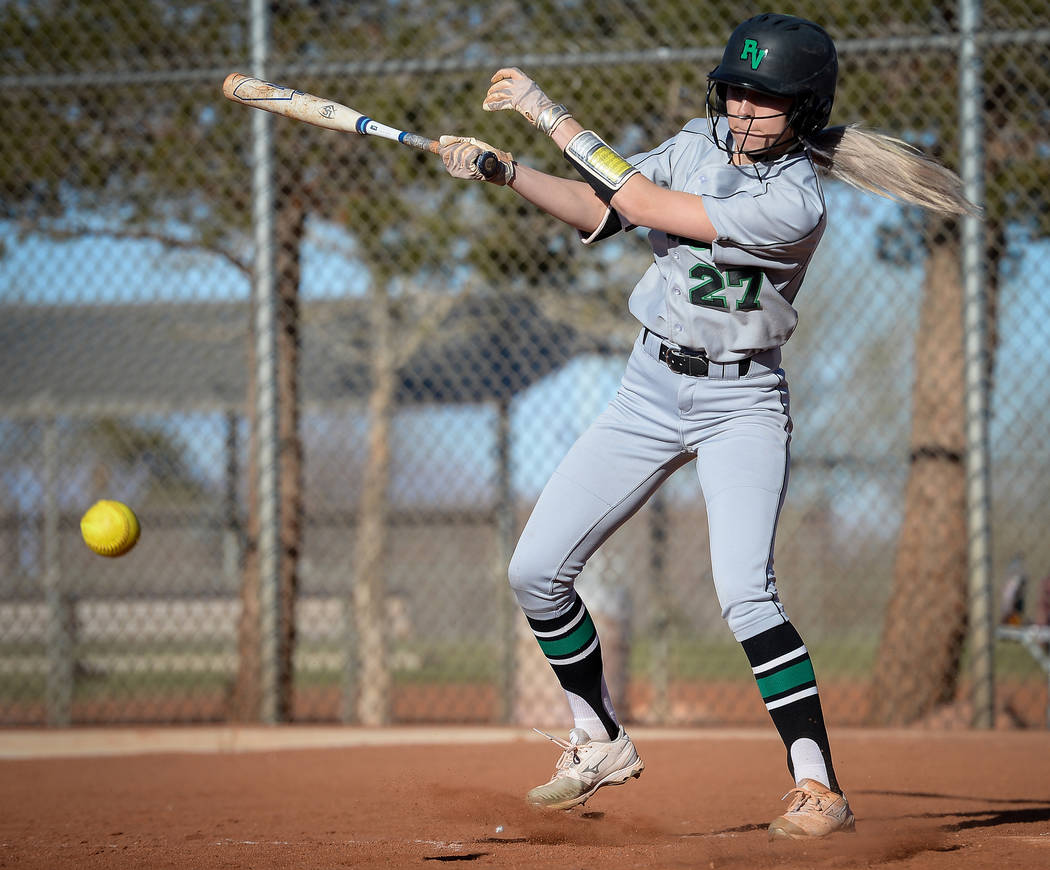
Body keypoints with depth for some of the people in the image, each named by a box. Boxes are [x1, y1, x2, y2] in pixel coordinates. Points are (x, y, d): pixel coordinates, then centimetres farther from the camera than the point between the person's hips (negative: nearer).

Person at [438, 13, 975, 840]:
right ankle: (601, 742, 21)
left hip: (741, 404, -7)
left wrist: (552, 114, -18)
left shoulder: (796, 204, -22)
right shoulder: (700, 142, 1)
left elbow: (646, 203, -24)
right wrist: (504, 171, -10)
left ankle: (819, 785, -16)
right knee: (537, 570, 3)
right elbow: (599, 213, 4)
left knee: (746, 594, -23)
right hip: (651, 389, 7)